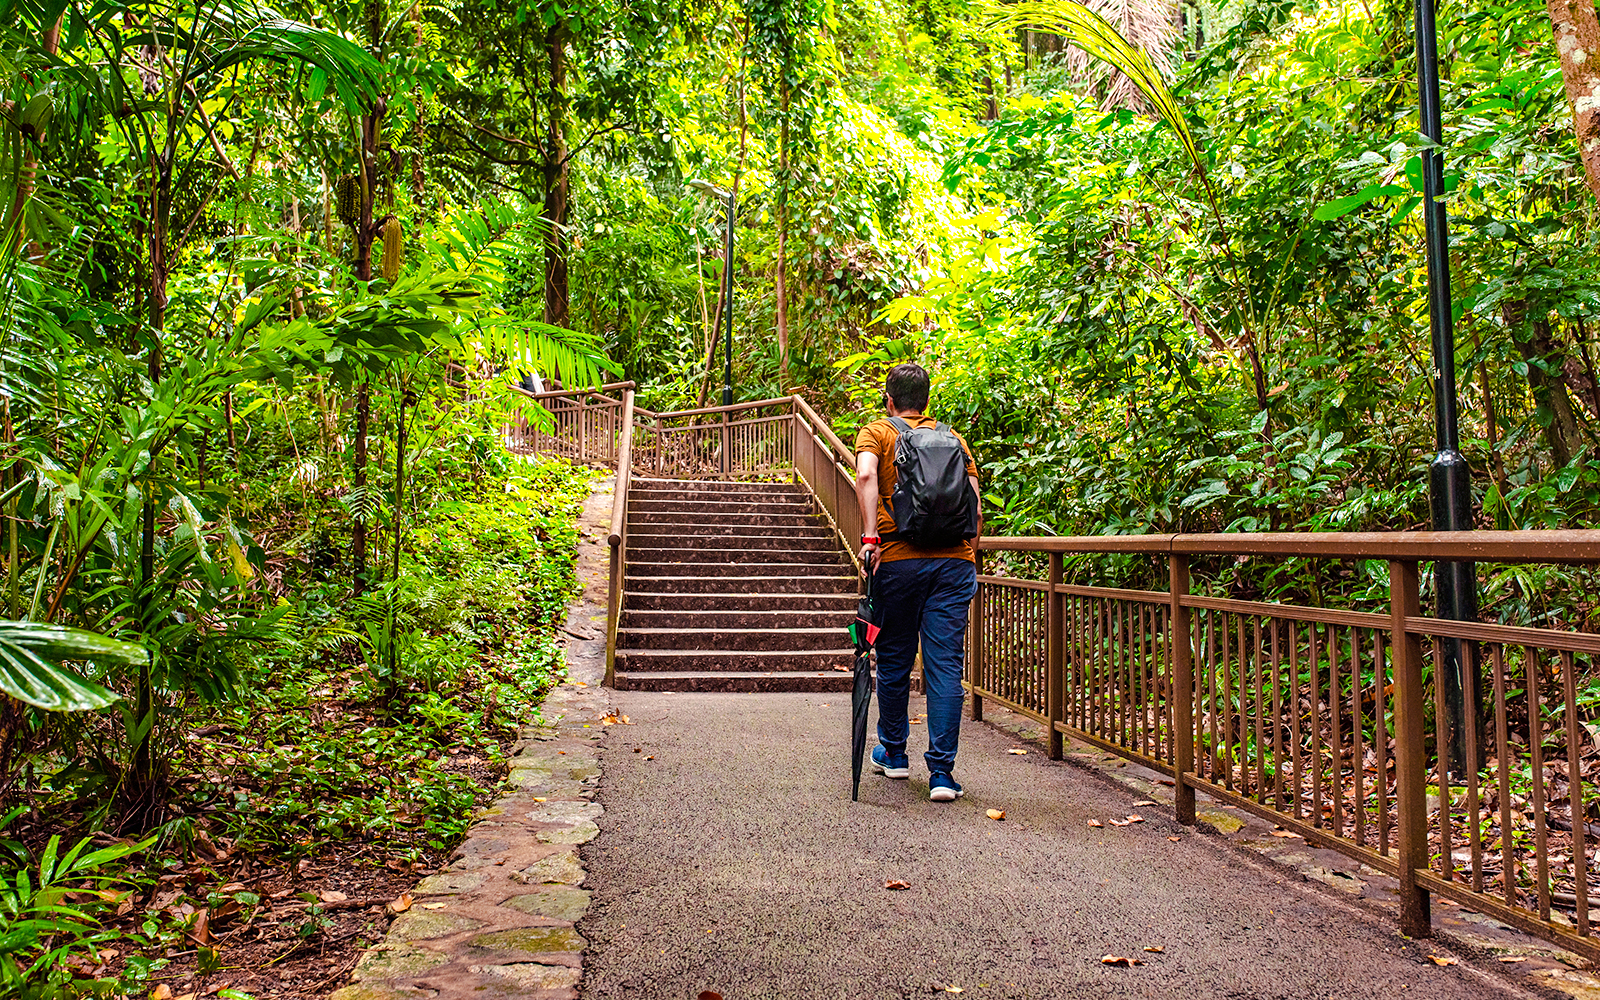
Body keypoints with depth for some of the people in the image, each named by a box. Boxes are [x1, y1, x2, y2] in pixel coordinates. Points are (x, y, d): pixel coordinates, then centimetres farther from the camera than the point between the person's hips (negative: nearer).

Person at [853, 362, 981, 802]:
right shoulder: (953, 439, 17)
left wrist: (871, 538, -17)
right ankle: (942, 771, -1)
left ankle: (893, 752, 30)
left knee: (894, 660, 14)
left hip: (899, 559, -1)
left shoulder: (875, 432, 8)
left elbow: (866, 474, -14)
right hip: (955, 560, 2)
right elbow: (974, 501, 8)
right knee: (945, 666, 1)